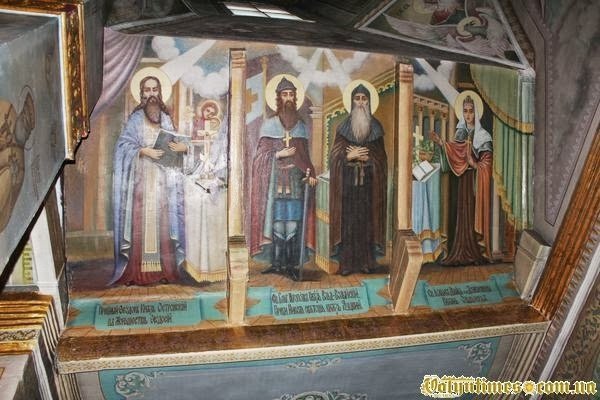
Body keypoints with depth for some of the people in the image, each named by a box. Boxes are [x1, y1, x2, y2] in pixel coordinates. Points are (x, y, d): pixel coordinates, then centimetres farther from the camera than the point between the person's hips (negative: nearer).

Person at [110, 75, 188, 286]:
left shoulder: (166, 118, 13)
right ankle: (138, 271, -2)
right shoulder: (135, 118, 3)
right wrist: (145, 151, -17)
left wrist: (183, 147, -9)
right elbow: (124, 145, -3)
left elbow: (173, 144, 13)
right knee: (141, 220, -6)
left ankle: (164, 269, 5)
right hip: (142, 177, -3)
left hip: (163, 179, 3)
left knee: (162, 219, 1)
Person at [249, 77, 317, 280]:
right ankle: (277, 263, 2)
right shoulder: (269, 124, 6)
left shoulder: (301, 126, 14)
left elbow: (305, 156, 14)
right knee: (277, 221, -5)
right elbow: (262, 154, 3)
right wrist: (279, 155, -13)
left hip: (296, 180, 2)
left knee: (294, 221, -2)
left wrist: (310, 174, -1)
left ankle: (291, 264, 3)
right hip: (276, 180, -2)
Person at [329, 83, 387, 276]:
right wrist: (350, 155, -14)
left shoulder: (375, 126, 6)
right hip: (348, 180, -1)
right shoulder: (344, 126, 4)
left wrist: (364, 156, -9)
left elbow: (381, 157, 5)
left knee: (367, 218, 2)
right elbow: (336, 154, 2)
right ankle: (346, 262, 4)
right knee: (347, 218, -2)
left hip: (368, 180, 1)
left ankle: (367, 261, 11)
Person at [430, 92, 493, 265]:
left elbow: (487, 165, -7)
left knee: (475, 215, -3)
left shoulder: (483, 136, -5)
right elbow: (454, 155, 1)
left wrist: (474, 163, -22)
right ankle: (463, 254, 9)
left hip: (476, 181, -4)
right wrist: (441, 143, -12)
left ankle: (477, 253, 6)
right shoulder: (461, 133, 10)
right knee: (463, 215, 4)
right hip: (463, 180, 5)